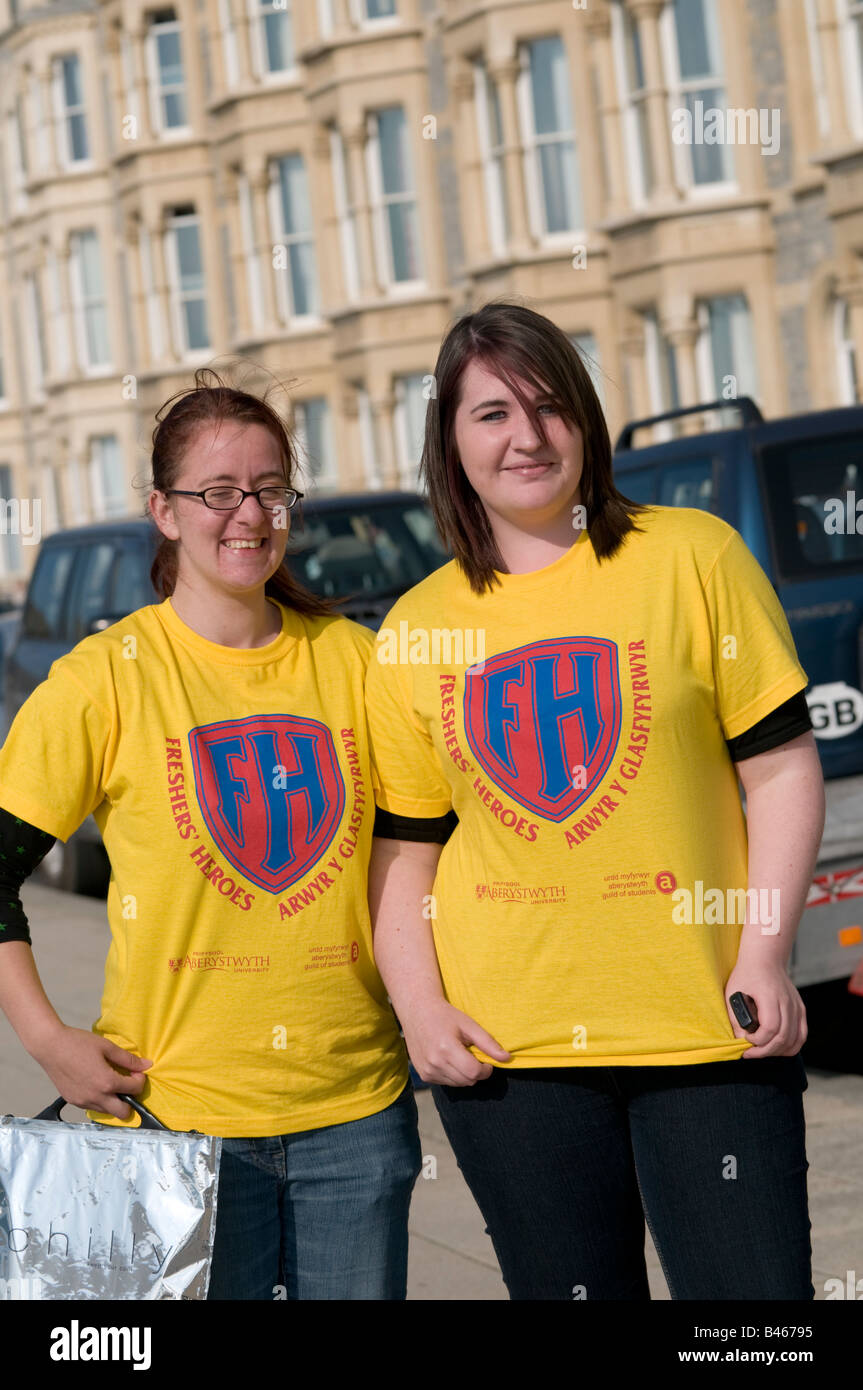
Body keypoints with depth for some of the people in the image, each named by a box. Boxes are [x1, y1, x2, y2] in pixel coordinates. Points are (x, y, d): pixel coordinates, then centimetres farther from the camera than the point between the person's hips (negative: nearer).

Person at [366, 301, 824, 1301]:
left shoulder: (693, 555, 1)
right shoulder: (415, 628, 7)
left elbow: (781, 767, 0)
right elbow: (403, 846, 10)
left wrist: (765, 953, -9)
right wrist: (420, 1007, -2)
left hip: (706, 1030, -2)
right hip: (508, 1047, 2)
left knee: (754, 1287, -3)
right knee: (570, 1289, 10)